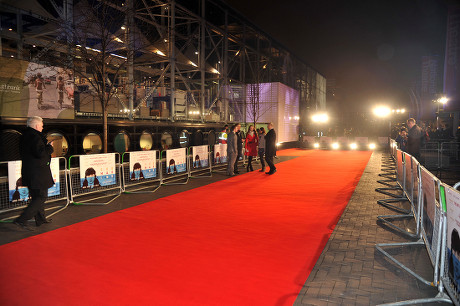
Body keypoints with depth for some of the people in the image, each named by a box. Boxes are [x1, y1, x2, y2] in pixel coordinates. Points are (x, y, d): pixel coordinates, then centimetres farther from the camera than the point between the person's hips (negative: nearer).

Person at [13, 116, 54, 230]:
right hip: (38, 173, -10)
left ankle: (40, 219, 30)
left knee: (36, 196, 19)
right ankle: (21, 220, -8)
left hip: (28, 173, 10)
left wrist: (45, 146, 14)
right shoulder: (35, 137, -18)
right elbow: (40, 153, -27)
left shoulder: (24, 136, 12)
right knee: (41, 197, -3)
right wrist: (49, 147, -10)